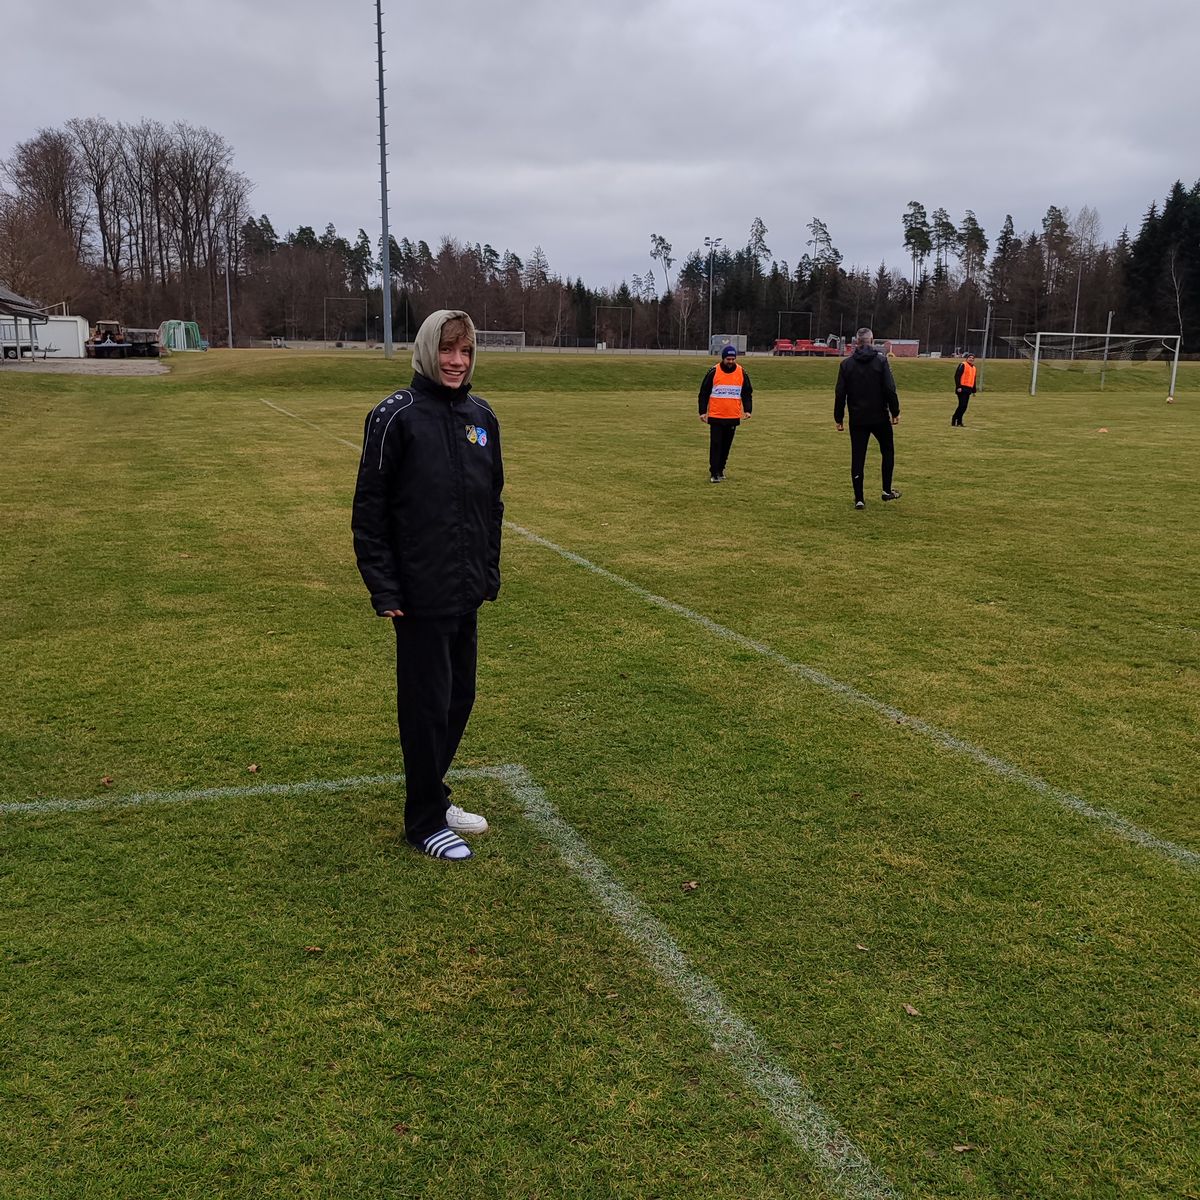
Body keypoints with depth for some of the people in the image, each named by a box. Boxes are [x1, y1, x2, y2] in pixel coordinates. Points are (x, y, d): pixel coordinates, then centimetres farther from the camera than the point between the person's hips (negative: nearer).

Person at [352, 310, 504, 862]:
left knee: (459, 698, 15)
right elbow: (370, 508, -11)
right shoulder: (396, 416, -11)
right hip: (421, 594, -6)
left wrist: (489, 569, 14)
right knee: (427, 706, 3)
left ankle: (433, 795, 34)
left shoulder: (481, 415, 8)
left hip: (467, 592, 7)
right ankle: (424, 822, 18)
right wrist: (382, 588, -14)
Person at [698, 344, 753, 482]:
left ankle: (720, 469, 22)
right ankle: (714, 473, -4)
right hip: (716, 416, -3)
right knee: (716, 445, -6)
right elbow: (704, 392, 1)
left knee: (726, 445, 9)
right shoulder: (713, 372, -5)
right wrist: (703, 411, -3)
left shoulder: (741, 372, 3)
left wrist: (747, 410, -1)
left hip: (733, 417, 3)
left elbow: (747, 393, 10)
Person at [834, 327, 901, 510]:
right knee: (887, 451, 19)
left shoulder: (846, 363, 0)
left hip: (857, 419, 1)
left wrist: (838, 418, 7)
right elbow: (890, 389, -9)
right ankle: (887, 490, 20)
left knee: (857, 457, 4)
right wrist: (895, 412, 1)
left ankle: (859, 499, 3)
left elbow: (840, 393, 0)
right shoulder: (881, 360, -6)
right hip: (879, 417, -1)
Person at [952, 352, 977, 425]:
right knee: (962, 405, -14)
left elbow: (973, 380, 25)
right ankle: (954, 420, -7)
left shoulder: (973, 368, 20)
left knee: (964, 406, 5)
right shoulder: (963, 365, -4)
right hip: (962, 389, -8)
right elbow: (957, 376, -12)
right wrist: (958, 386, -20)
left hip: (968, 389, 8)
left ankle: (959, 421, 11)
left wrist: (974, 391, 21)